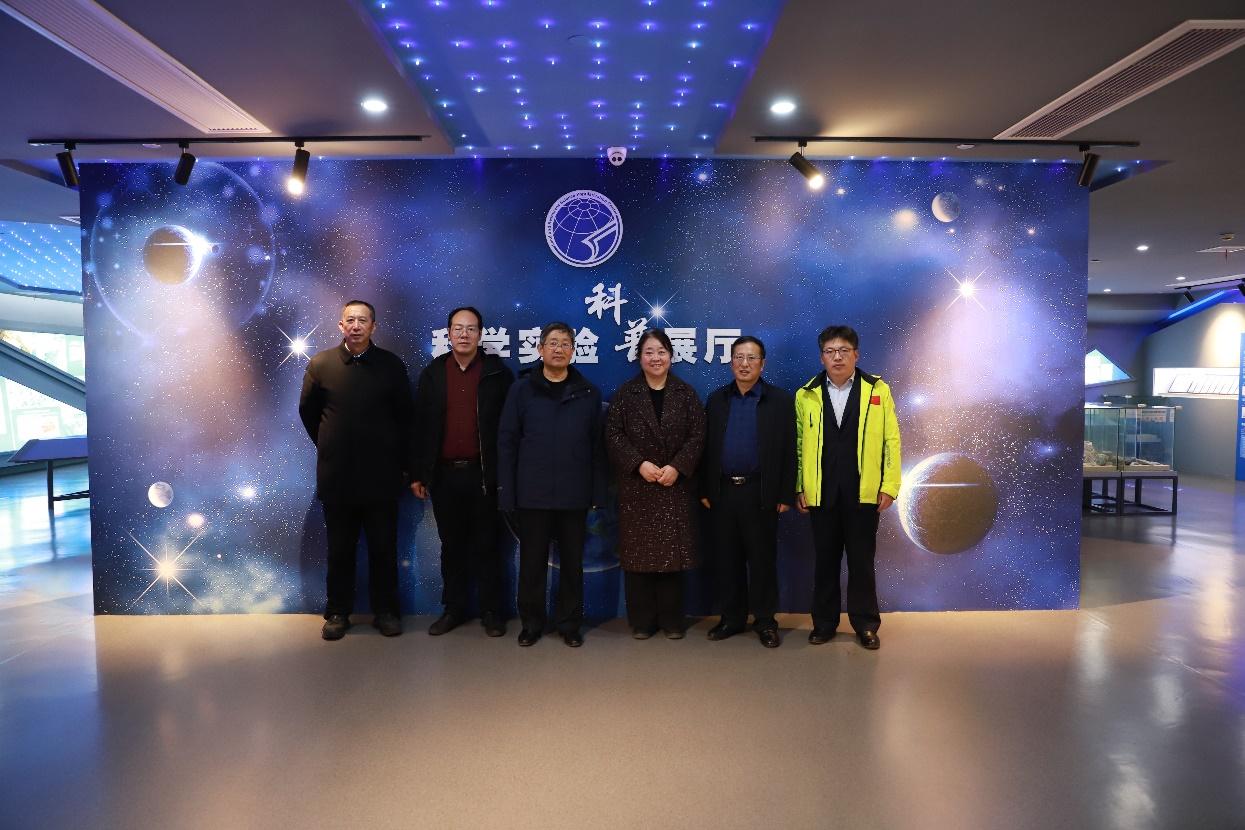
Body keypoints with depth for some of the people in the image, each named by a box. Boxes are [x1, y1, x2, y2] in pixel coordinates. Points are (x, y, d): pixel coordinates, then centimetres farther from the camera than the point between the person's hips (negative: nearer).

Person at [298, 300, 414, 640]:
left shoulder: (392, 365, -1)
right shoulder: (320, 364, 0)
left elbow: (405, 417, 4)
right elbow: (308, 411, 12)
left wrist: (404, 463, 5)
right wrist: (330, 446, 13)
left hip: (381, 476, -1)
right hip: (336, 477, 1)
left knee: (383, 548, 7)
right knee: (340, 550, 11)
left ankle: (386, 611, 21)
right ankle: (338, 612, 24)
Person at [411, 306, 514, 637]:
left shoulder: (498, 372, 0)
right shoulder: (432, 373, 7)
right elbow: (421, 425, 6)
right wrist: (418, 473, 4)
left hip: (483, 473, -2)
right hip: (444, 474, 3)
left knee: (486, 545, 6)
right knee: (451, 545, 12)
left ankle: (491, 610, 17)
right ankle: (454, 608, 24)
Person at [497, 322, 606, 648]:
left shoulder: (588, 393, 5)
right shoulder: (522, 389, 3)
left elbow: (596, 445, 4)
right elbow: (507, 441, 1)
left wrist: (598, 491, -2)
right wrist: (506, 491, -4)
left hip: (574, 495, 1)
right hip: (532, 495, 0)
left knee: (572, 562, 10)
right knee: (532, 561, 9)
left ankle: (570, 624, 25)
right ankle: (532, 623, 25)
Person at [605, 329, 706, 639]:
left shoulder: (686, 393, 5)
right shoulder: (626, 393, 2)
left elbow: (697, 436, -1)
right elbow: (613, 434, -3)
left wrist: (677, 467, -14)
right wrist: (639, 464, -15)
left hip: (675, 487, 1)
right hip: (636, 487, 0)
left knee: (672, 552, 4)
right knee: (638, 553, 3)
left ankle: (672, 620, 17)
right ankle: (642, 620, 16)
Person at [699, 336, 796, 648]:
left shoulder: (779, 400, 1)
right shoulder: (716, 399, 9)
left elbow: (788, 450, -2)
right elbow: (707, 447, 8)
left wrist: (785, 495, -6)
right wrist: (705, 490, 4)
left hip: (761, 493, -3)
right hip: (723, 492, 3)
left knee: (762, 559, 5)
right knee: (727, 559, 10)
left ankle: (765, 620, 18)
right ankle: (732, 617, 22)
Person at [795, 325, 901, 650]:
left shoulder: (878, 390, 2)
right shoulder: (806, 395, 5)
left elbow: (891, 440, 1)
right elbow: (798, 444, 5)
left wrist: (890, 485, -5)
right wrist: (799, 487, 1)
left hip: (864, 493, -1)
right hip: (821, 494, 1)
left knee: (862, 561, 8)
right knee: (825, 560, 10)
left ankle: (865, 624, 22)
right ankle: (823, 623, 22)